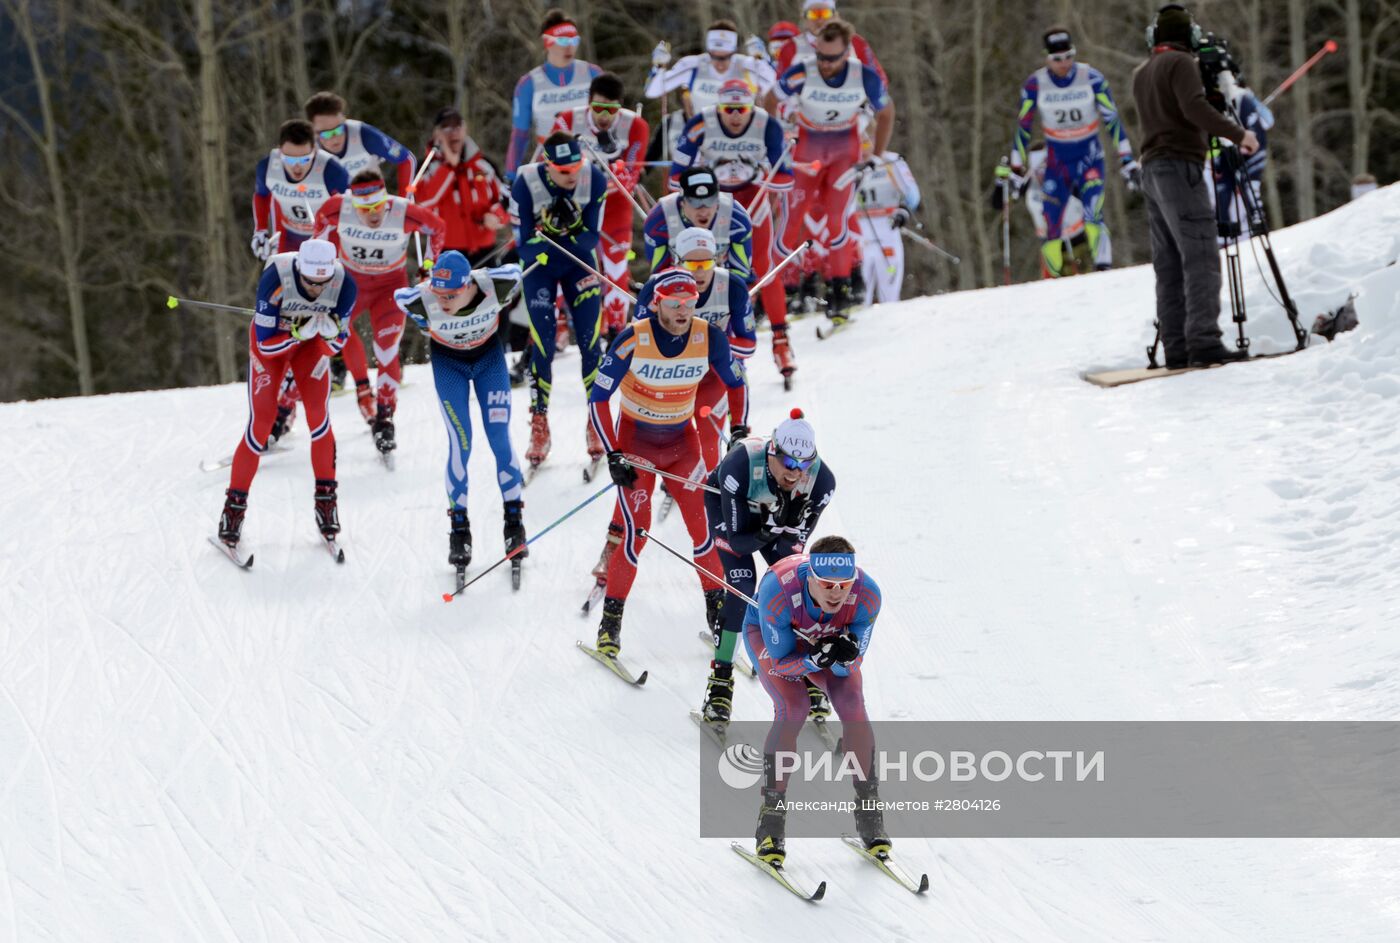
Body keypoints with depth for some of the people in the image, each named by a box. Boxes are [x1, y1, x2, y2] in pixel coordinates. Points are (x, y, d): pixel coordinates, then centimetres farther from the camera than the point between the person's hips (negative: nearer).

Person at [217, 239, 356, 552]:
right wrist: (298, 334, -41)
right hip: (271, 341, -2)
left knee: (319, 416, -15)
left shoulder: (344, 284, -28)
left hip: (311, 341, 2)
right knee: (260, 423, -10)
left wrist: (330, 331, -36)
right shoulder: (276, 278, -36)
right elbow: (266, 344, -28)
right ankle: (234, 506, 2)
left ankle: (325, 499, 1)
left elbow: (336, 344, -15)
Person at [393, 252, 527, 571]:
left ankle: (514, 522, 11)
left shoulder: (497, 286, -35)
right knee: (460, 444, -8)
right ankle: (459, 529, 4)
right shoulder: (420, 300, -35)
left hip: (489, 356, 1)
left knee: (500, 440, -3)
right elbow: (399, 296, -11)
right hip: (448, 362, -1)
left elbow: (514, 272, -11)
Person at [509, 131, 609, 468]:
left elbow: (592, 239, -17)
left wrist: (572, 227, -37)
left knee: (589, 343, -3)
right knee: (543, 347, -7)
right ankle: (539, 426, 7)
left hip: (580, 263, 1)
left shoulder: (595, 181, -21)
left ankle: (597, 422, 10)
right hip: (540, 265, -1)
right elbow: (524, 245, -22)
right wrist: (549, 229, -39)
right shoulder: (526, 184, -26)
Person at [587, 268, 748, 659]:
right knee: (637, 532, -11)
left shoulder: (709, 338, -15)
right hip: (636, 441, -3)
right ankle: (611, 622, 2)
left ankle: (717, 609, 12)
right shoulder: (633, 341, -23)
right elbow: (598, 398, -14)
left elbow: (735, 384, 4)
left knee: (703, 527, -6)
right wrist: (613, 455, -17)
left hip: (682, 441, 3)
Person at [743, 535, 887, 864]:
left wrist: (846, 656, -46)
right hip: (768, 635, -3)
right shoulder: (778, 591, -42)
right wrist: (816, 660, -47)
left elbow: (848, 669, -23)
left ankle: (869, 810, -4)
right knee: (793, 709, -25)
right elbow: (779, 662, -30)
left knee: (853, 705, -18)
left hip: (827, 639, 3)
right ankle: (771, 819, -16)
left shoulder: (867, 596, -33)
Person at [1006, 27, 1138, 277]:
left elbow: (1112, 121, -5)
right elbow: (1022, 129, 2)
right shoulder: (1035, 85, -9)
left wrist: (1127, 163, -7)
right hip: (1057, 161, 2)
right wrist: (1017, 172, 5)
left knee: (1093, 217, -24)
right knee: (1051, 230, -3)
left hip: (1090, 157, -2)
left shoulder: (1092, 78, -11)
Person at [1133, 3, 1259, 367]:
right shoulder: (1180, 63, -7)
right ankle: (1203, 342, -23)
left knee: (1169, 265, 6)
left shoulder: (1140, 74, 18)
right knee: (1201, 258, -13)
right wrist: (1238, 134, -19)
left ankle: (1176, 347, 1)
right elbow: (1195, 108, -20)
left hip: (1151, 169, 9)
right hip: (1180, 166, -9)